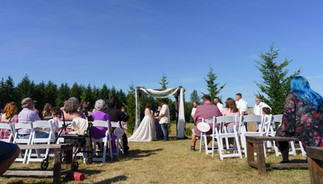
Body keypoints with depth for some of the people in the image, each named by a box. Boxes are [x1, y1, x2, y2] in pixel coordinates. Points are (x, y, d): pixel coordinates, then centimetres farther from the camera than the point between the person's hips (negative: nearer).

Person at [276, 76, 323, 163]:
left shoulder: (292, 96, 1)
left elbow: (288, 114, -9)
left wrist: (285, 129, -3)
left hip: (303, 130, -5)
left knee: (280, 132, 17)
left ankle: (285, 159, 19)